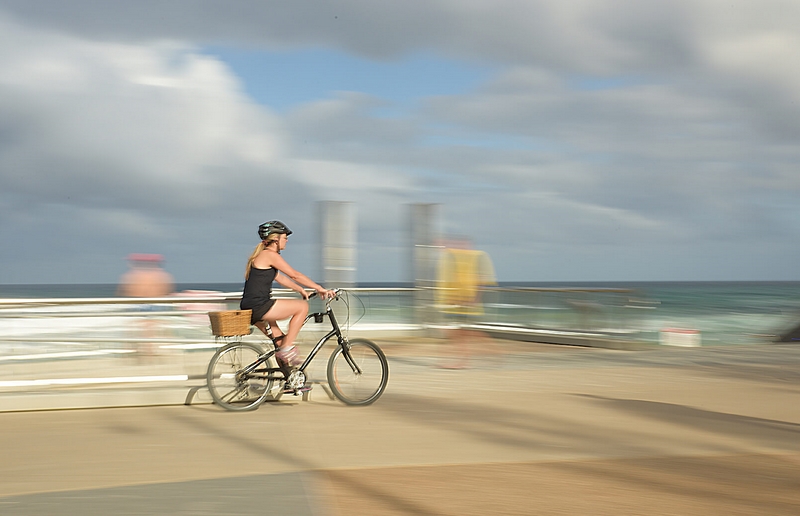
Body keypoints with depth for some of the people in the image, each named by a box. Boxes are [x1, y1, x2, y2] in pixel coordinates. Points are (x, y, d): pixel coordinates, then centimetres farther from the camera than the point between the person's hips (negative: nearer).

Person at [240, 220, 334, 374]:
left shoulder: (261, 255, 19)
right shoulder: (270, 255, -11)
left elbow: (280, 278, 26)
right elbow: (295, 275, -11)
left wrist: (301, 290, 21)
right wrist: (320, 289, -6)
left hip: (252, 308, 10)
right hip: (258, 307, -10)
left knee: (280, 340, 22)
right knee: (302, 307, -5)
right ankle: (286, 348, -3)